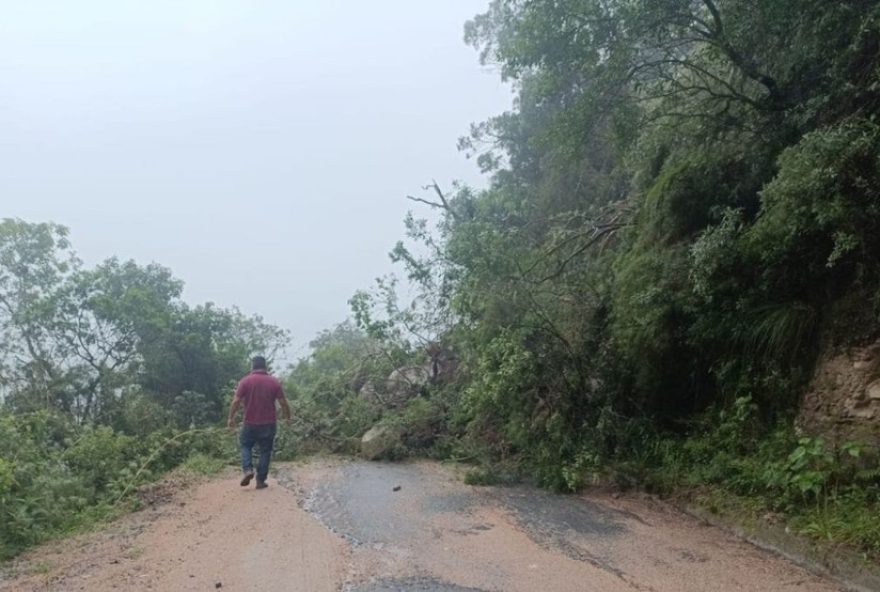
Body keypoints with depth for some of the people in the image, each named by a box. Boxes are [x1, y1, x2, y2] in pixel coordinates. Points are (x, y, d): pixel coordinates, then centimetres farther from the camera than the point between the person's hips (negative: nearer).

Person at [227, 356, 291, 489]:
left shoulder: (245, 381, -5)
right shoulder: (274, 382, -1)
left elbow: (236, 401, -8)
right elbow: (283, 402, -1)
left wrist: (231, 418, 4)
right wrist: (287, 417, 12)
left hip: (250, 423, -1)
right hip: (268, 424, 1)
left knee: (245, 445, 19)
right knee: (265, 451, 9)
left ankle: (248, 470, -2)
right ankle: (260, 481, 9)